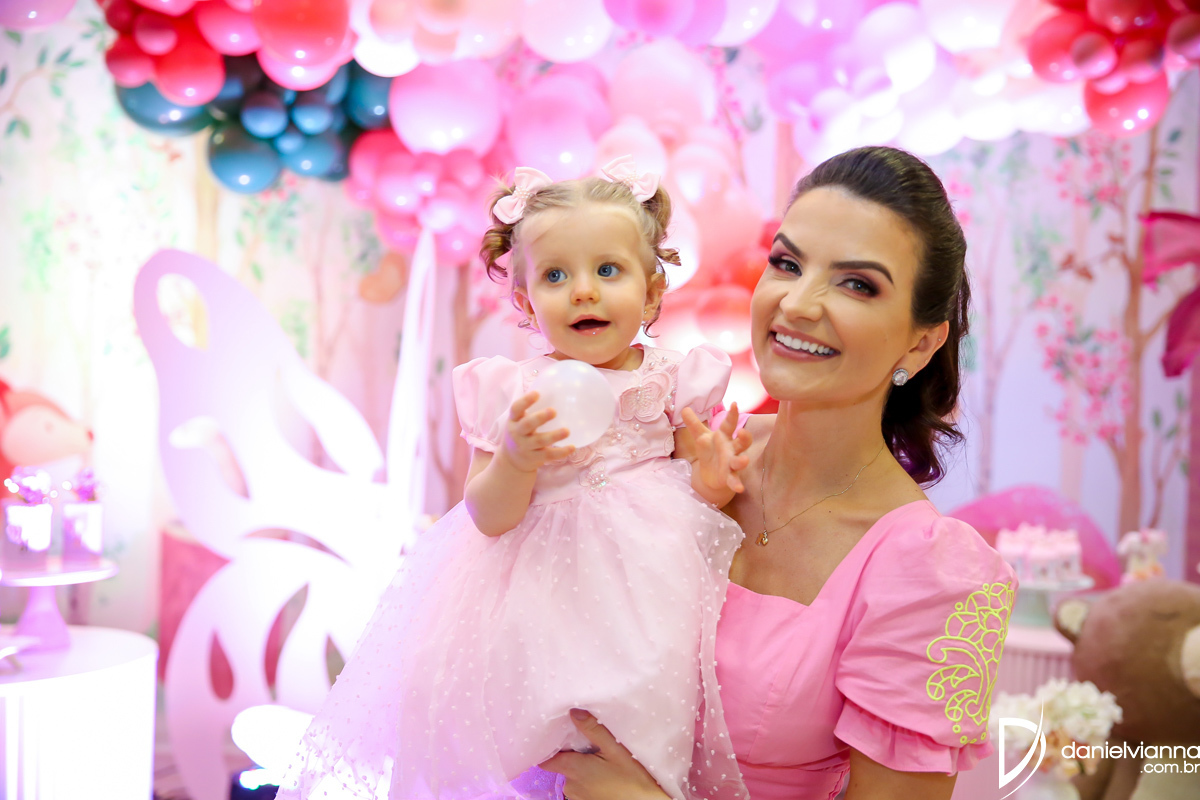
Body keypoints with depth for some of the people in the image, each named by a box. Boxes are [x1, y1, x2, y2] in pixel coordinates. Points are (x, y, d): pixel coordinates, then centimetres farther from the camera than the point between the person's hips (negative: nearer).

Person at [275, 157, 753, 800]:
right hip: (538, 589, 0)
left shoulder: (675, 381, 1)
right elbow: (489, 518, -4)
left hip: (652, 575, 1)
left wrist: (712, 480, -16)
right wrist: (516, 459, -23)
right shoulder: (509, 392, -1)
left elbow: (704, 484, 7)